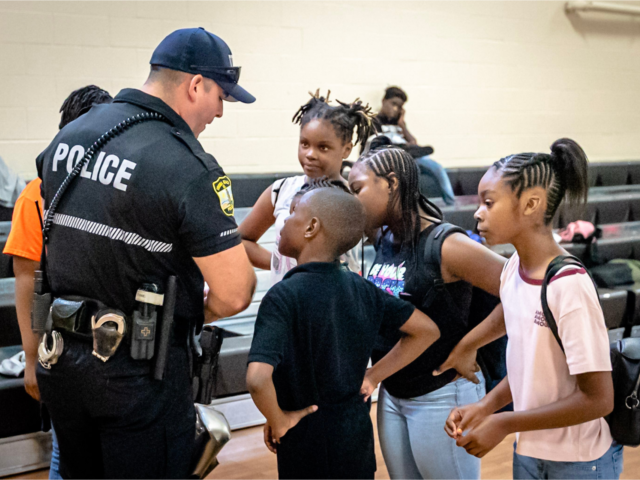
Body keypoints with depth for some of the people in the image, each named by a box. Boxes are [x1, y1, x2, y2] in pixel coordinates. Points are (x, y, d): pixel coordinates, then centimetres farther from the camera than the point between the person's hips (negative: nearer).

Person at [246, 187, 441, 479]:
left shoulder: (283, 296, -21)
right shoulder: (362, 290, -2)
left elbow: (258, 379, -33)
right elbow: (427, 330, 7)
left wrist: (279, 422, -14)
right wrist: (371, 378, 6)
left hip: (307, 439, -5)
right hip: (358, 432, 6)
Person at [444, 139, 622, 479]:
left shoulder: (569, 286, -24)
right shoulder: (513, 270, -4)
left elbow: (598, 399, -22)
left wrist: (503, 424, -18)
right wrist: (486, 407, -6)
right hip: (527, 452, 6)